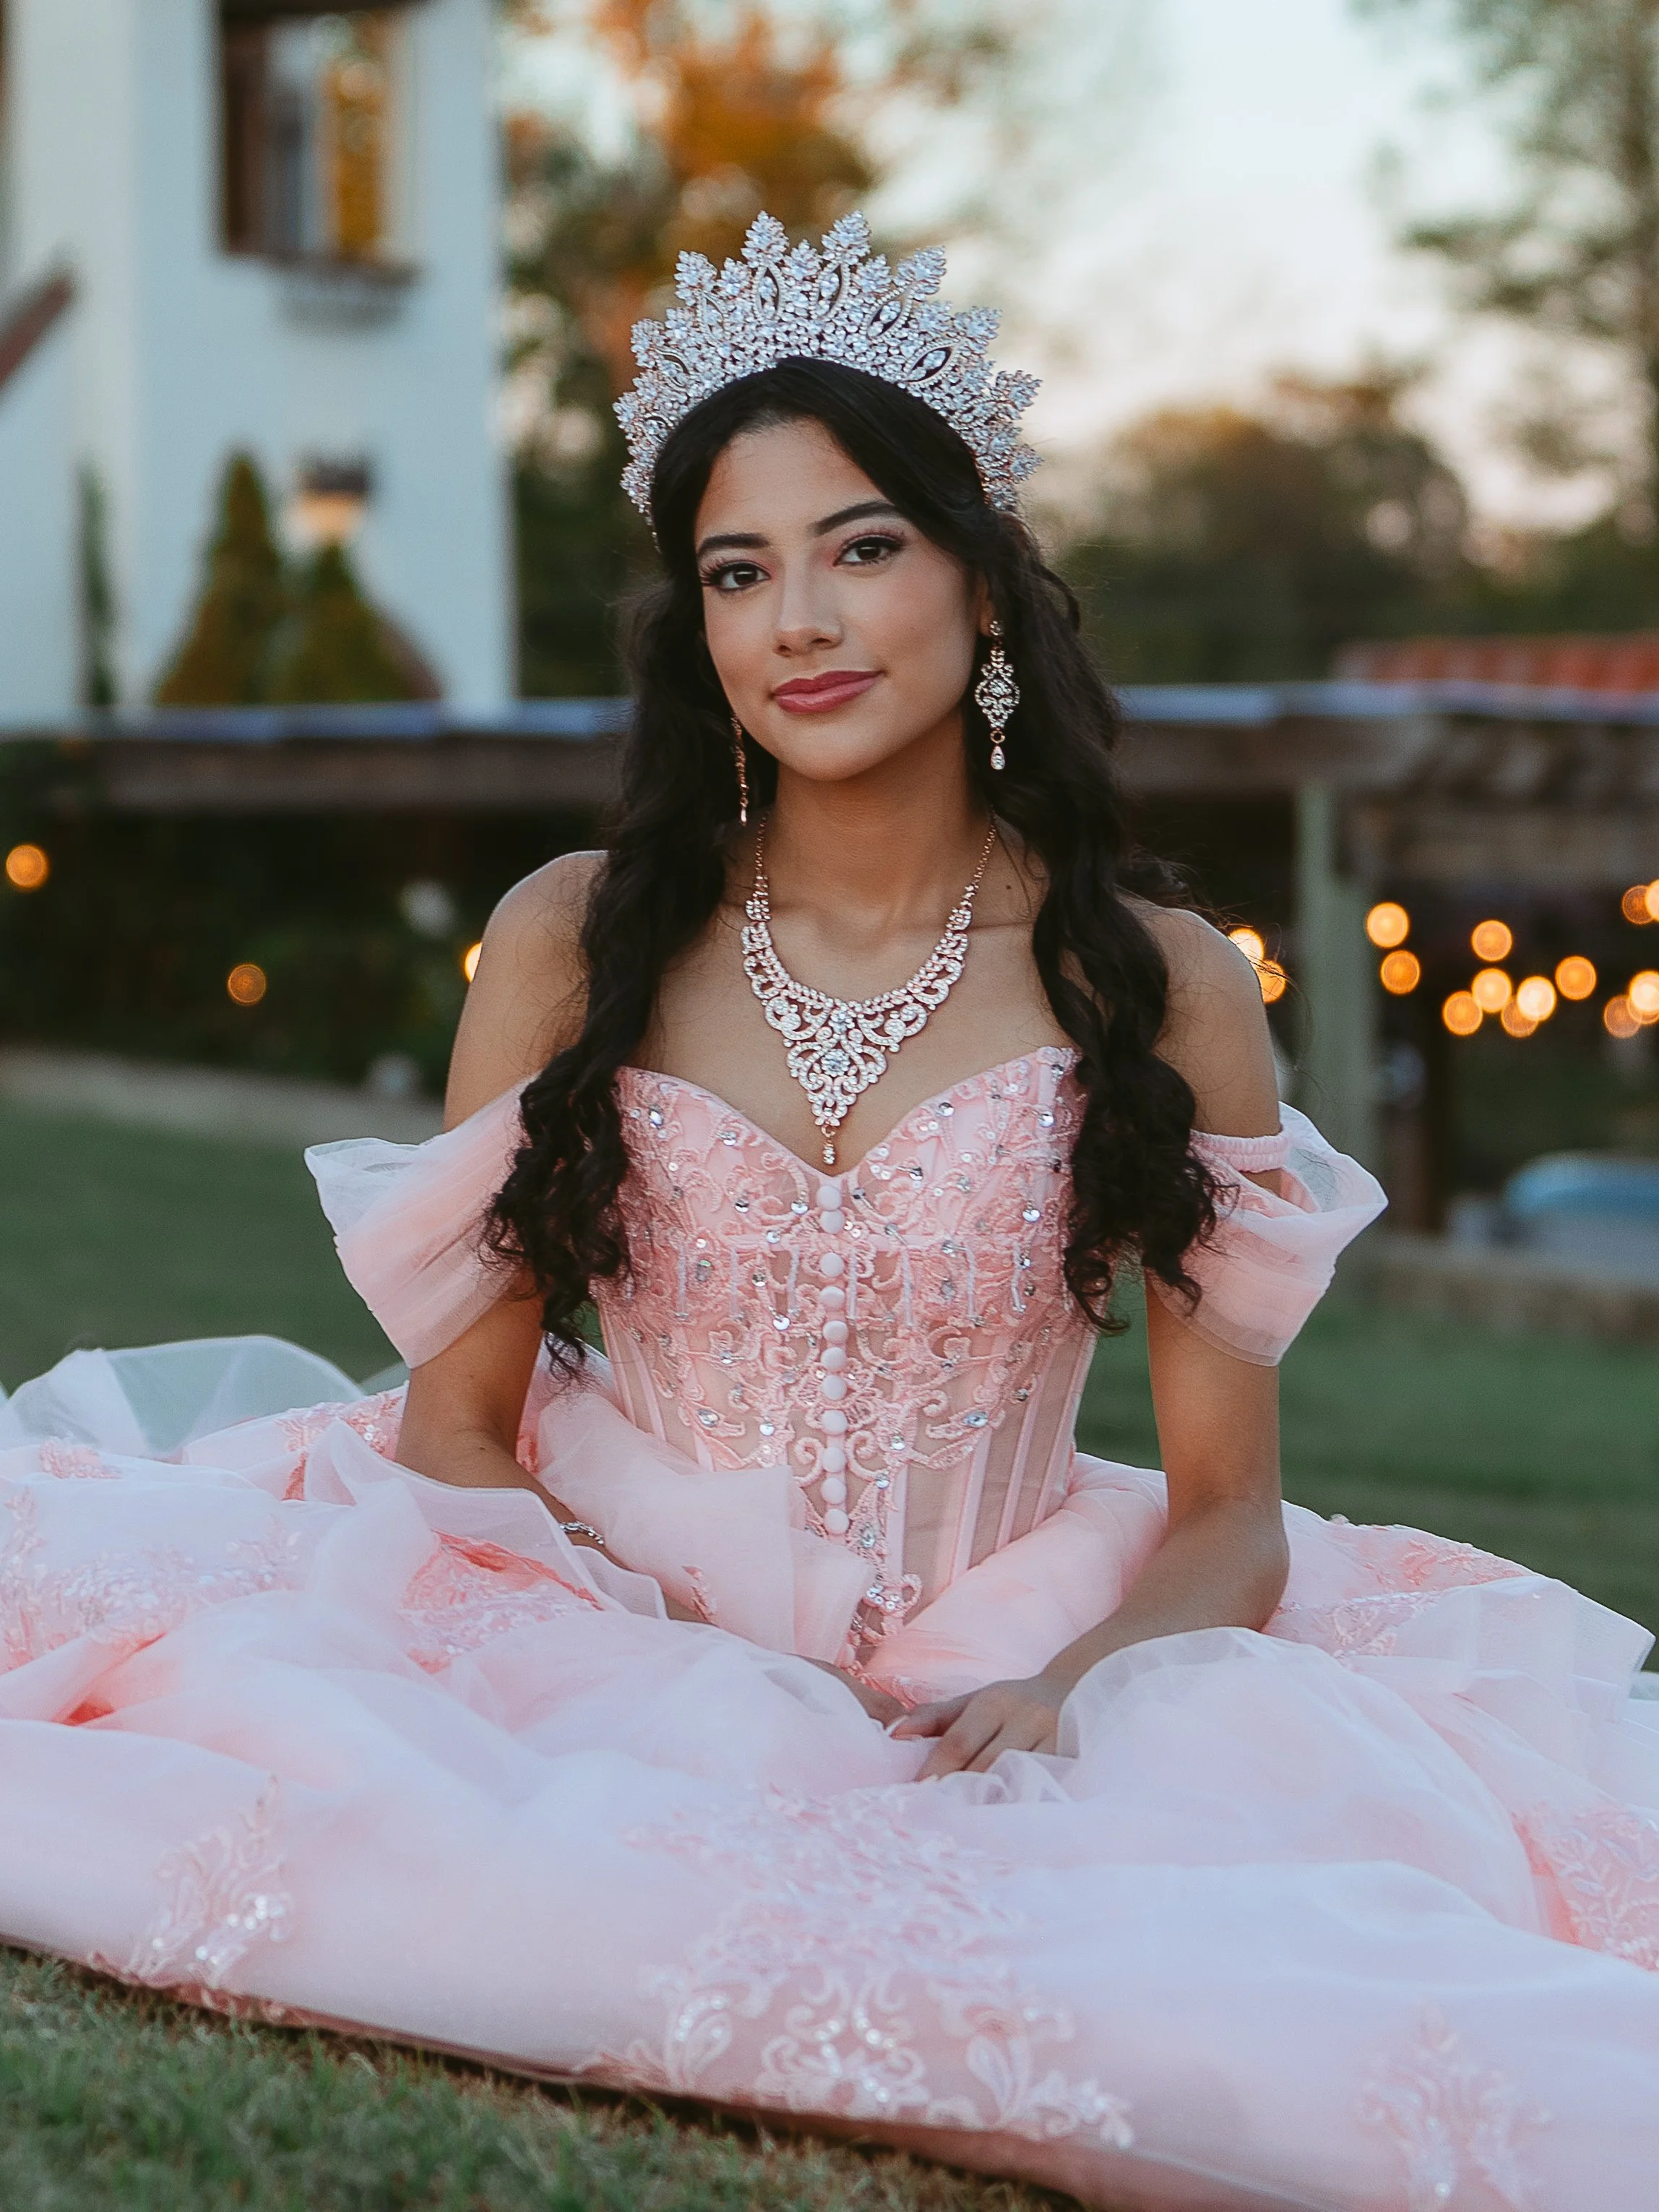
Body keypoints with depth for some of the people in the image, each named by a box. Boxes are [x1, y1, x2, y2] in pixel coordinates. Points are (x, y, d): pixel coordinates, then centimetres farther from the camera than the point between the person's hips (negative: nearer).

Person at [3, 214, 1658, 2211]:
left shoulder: (1158, 988, 1)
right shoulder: (573, 941, 3)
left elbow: (1232, 1504, 1)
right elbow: (460, 1412, 2)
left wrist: (1064, 1692, -20)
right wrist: (643, 1668, -16)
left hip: (988, 1688, 0)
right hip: (602, 1645, 1)